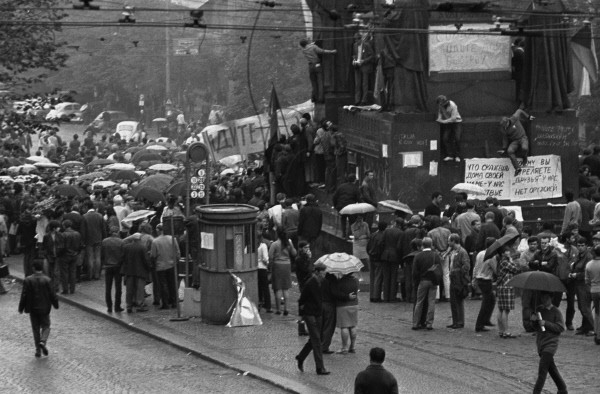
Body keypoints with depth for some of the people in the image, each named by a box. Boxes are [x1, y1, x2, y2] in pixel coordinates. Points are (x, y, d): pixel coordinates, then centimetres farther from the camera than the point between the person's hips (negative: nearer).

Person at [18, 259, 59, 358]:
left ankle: (38, 350, 12)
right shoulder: (47, 280, -13)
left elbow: (24, 295, -8)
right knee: (46, 326, 14)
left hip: (32, 309, 1)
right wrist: (55, 304, 8)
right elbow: (52, 294, -8)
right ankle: (43, 341, -14)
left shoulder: (28, 280, -10)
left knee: (36, 329, 12)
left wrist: (21, 308, 2)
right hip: (44, 309, -1)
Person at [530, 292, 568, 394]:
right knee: (551, 367, 15)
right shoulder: (539, 309, 9)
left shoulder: (556, 312, -8)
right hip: (540, 342, 7)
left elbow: (561, 328, -13)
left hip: (551, 343, -7)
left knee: (543, 368, -13)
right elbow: (536, 325, 19)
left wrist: (546, 323, -20)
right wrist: (533, 319, -4)